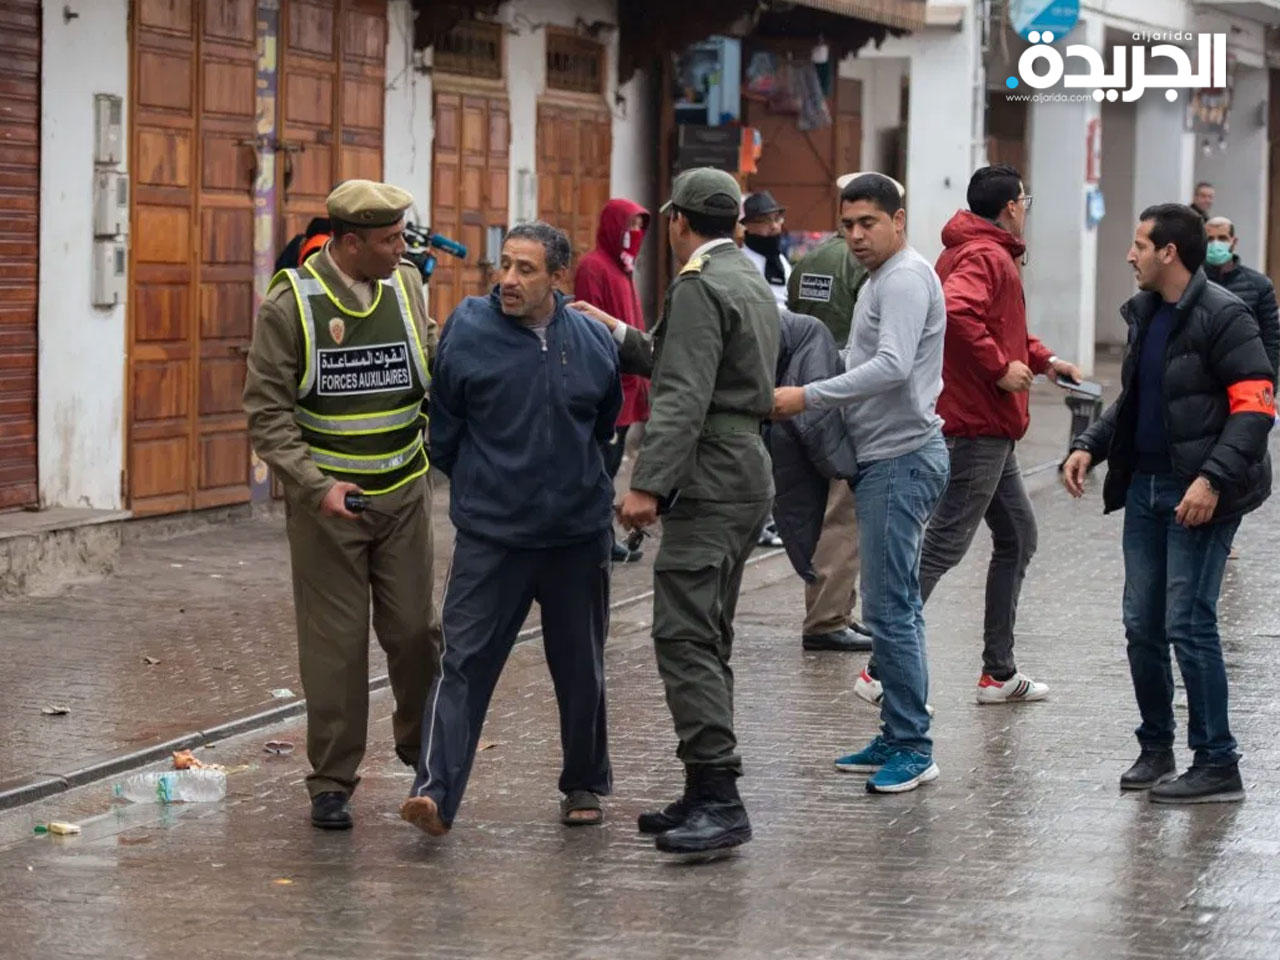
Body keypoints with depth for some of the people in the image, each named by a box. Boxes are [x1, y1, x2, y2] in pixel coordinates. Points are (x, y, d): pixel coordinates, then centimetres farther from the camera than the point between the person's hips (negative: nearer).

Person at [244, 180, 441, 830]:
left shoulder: (406, 287, 3)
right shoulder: (290, 302, -9)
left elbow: (437, 370, 14)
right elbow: (267, 413, -9)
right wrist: (316, 485, -18)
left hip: (402, 491, 3)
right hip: (325, 500, -3)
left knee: (414, 629, 3)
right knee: (334, 642, 0)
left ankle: (422, 746, 28)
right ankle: (331, 783, 10)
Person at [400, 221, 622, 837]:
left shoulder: (593, 341, 0)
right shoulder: (467, 330, -7)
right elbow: (441, 431, 4)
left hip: (578, 534, 3)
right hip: (490, 535, -3)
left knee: (580, 671, 14)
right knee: (465, 663, -11)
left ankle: (585, 785, 30)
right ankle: (436, 793, -16)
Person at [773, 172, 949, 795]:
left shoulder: (906, 278, -14)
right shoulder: (880, 280, 19)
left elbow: (892, 367, -27)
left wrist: (808, 397, -27)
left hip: (902, 458, -11)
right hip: (883, 458, 11)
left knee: (889, 607, -11)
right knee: (893, 605, 14)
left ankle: (912, 748, -7)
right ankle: (898, 737, 19)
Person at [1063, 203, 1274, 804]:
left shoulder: (1222, 316, -13)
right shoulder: (1144, 314, 13)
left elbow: (1255, 406, -18)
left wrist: (1214, 478, -26)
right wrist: (1090, 446, 8)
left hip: (1199, 496, -8)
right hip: (1144, 488, 8)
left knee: (1188, 623, -9)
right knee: (1142, 624, 9)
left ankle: (1217, 765, -1)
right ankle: (1155, 749, 22)